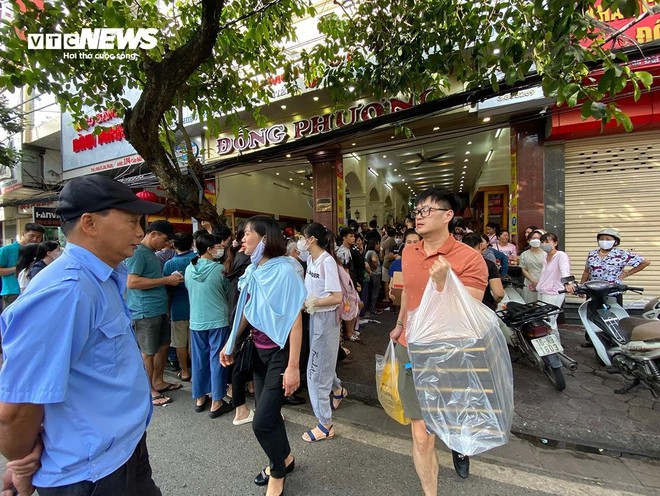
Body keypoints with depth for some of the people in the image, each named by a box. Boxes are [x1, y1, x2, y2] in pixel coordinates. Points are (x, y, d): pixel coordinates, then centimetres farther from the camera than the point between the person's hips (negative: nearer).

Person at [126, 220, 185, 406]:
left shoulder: (152, 253, 14)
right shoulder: (137, 253, -15)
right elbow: (132, 282, -24)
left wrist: (170, 278, 7)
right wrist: (166, 280, -21)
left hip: (160, 309, 9)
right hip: (145, 312, -9)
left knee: (163, 346, 18)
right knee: (148, 352, 5)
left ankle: (158, 382, 34)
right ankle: (148, 390, 21)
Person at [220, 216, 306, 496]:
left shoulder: (284, 270, -21)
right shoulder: (253, 270, 0)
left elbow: (295, 321, -21)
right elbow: (246, 311, 12)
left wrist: (293, 366, -21)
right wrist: (230, 343, 15)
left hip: (280, 352, -7)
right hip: (259, 350, 7)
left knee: (262, 421, 0)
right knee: (267, 410, 19)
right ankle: (284, 458, 46)